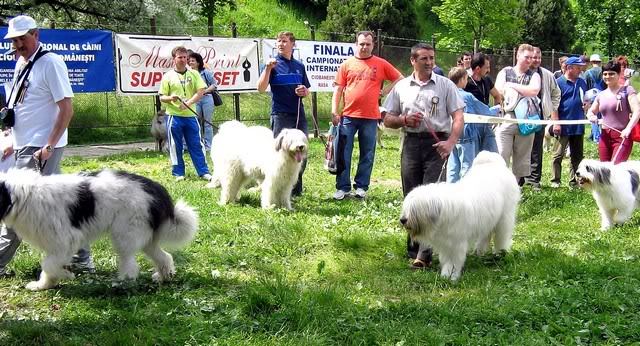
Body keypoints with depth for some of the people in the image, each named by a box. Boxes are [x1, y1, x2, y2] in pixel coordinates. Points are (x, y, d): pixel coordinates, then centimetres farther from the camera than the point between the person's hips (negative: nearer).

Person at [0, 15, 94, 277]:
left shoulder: (50, 63, -13)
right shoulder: (21, 63, 13)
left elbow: (67, 109, -16)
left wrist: (48, 147, -20)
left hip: (40, 150, -9)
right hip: (24, 147, 9)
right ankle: (81, 259, 17)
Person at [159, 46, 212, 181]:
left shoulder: (194, 74, 6)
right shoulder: (168, 76, 2)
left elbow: (201, 92, -2)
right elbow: (161, 97, 3)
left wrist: (188, 103, -15)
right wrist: (170, 98, -20)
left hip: (190, 116, 1)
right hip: (174, 116, -1)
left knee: (196, 144, 4)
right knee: (175, 146, 4)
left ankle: (203, 172, 9)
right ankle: (178, 173, 13)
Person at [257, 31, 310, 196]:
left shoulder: (299, 66, 12)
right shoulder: (273, 64, -1)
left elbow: (307, 90, 21)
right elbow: (261, 88, -11)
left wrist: (304, 91, -3)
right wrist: (268, 68, -23)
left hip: (299, 115, 5)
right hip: (280, 115, -5)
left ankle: (296, 189, 21)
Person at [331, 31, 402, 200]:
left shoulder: (381, 64, 5)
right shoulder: (347, 64, 6)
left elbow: (399, 79, 11)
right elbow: (338, 89, 5)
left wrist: (385, 91, 0)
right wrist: (334, 111, -2)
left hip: (370, 117, 0)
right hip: (348, 116, 0)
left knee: (367, 154, 6)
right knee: (344, 153, 0)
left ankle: (361, 187, 16)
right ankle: (342, 187, 7)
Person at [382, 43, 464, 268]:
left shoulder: (445, 85, 4)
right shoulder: (401, 87, 11)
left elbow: (458, 118, -1)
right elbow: (388, 120, 13)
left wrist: (451, 142, -16)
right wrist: (404, 119, -7)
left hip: (437, 144, -3)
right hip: (411, 143, 3)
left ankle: (424, 254, -12)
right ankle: (413, 248, 20)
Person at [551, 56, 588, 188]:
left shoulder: (582, 82, 10)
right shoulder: (559, 82, -7)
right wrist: (556, 123, -14)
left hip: (578, 126, 6)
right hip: (563, 126, -6)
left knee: (578, 156, 10)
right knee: (558, 155, 2)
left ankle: (574, 181, 19)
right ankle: (555, 180, 10)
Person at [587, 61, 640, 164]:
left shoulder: (627, 90, -3)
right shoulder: (601, 95, 13)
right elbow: (591, 111, 26)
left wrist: (628, 128, -27)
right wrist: (592, 117, 1)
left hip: (622, 137, -6)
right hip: (604, 137, 6)